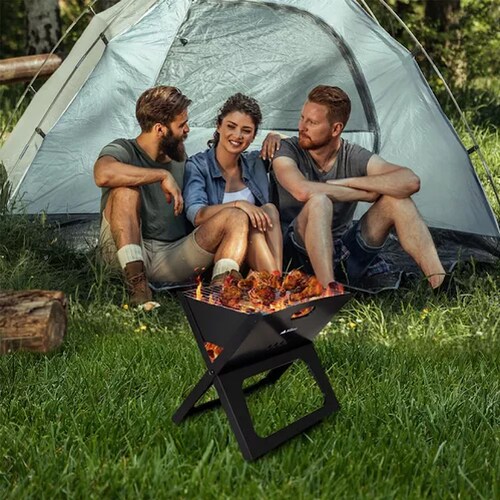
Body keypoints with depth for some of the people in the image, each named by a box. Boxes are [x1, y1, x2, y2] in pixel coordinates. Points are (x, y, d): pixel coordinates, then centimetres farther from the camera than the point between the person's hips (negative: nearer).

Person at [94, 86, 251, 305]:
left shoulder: (180, 157, 15)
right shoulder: (124, 150, -5)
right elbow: (103, 174, -32)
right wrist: (163, 175, -26)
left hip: (172, 258, 5)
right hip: (130, 254, -5)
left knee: (236, 217, -13)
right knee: (125, 189, -30)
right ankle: (136, 283, -35)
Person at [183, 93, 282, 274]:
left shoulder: (255, 163, 11)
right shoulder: (197, 166, -5)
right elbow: (196, 216, -21)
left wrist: (274, 137, 5)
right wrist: (237, 204, -34)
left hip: (255, 255, 4)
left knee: (269, 209, -21)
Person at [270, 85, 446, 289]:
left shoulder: (354, 157, -3)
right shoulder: (287, 151, -9)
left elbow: (411, 181, -18)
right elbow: (302, 191, -32)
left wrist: (347, 182, -20)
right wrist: (365, 194, -21)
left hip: (347, 255, 4)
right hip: (301, 255, -3)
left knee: (396, 200, -14)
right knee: (319, 201, -33)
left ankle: (439, 281, -21)